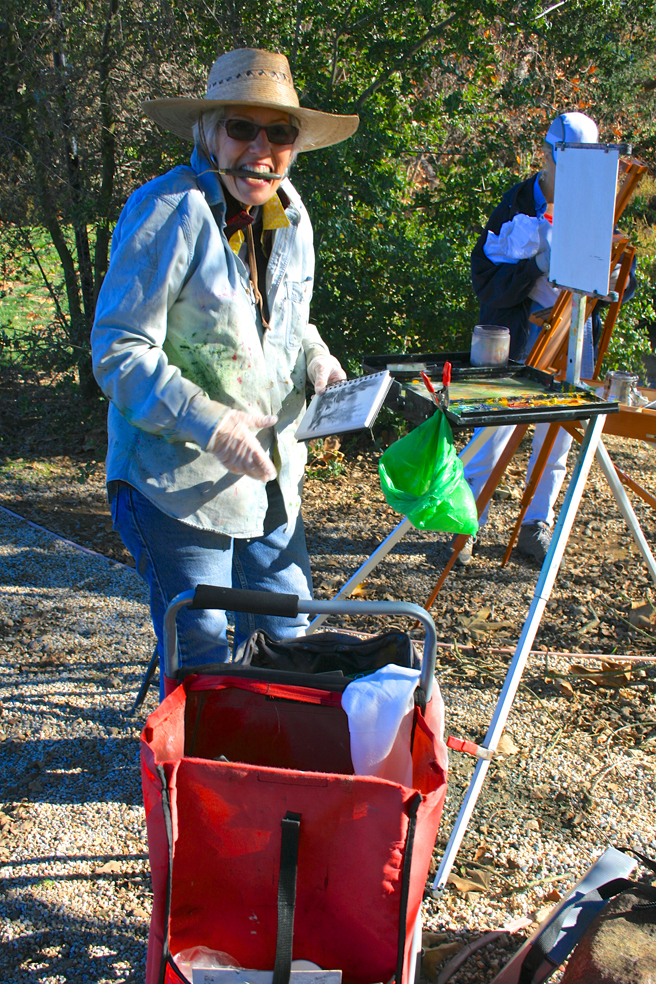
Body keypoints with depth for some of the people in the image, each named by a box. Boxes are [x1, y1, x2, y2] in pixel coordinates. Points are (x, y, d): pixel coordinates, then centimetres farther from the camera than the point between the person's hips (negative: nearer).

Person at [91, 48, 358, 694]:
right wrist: (211, 424, -28)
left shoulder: (290, 216, 7)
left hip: (271, 475, 7)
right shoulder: (167, 211, -17)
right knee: (201, 661, 2)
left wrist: (320, 366, 0)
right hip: (177, 480, -7)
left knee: (287, 637, 17)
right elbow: (118, 353, -19)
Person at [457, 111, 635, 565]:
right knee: (491, 436, -1)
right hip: (515, 340, -3)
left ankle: (537, 525, 27)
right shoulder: (515, 208, -7)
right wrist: (537, 265, -29)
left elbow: (627, 283, 2)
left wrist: (612, 279, -22)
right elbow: (487, 284, -14)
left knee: (556, 440, 10)